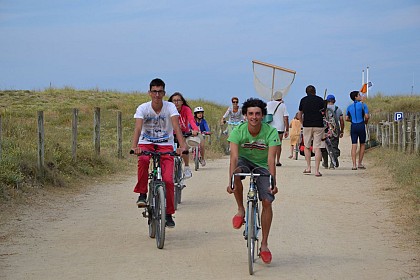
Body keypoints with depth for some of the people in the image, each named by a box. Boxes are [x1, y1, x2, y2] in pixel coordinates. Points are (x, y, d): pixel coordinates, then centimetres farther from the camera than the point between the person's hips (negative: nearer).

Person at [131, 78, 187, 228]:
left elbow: (176, 126, -24)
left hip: (165, 145, 0)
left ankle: (168, 214, 6)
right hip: (146, 143, 0)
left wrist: (182, 145, -41)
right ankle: (142, 194, -18)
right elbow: (138, 128, -25)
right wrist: (134, 146, -43)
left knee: (168, 179, -12)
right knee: (143, 160, -36)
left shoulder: (170, 107, -12)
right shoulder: (143, 108, -12)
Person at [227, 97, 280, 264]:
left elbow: (271, 159, -28)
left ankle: (264, 244, -1)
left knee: (267, 201, -13)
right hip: (244, 161, 0)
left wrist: (273, 183, -40)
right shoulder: (238, 131, -22)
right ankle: (240, 210, -15)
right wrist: (230, 181, -42)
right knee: (237, 172, -37)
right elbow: (234, 157, -30)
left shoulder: (271, 132, -23)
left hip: (262, 166, 0)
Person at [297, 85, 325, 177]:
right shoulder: (320, 100, 4)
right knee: (317, 148, -2)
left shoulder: (303, 100, 8)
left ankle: (308, 167, 12)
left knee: (307, 146, 17)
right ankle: (317, 170, -7)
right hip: (319, 125, -1)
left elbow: (299, 115, 10)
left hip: (307, 125, 1)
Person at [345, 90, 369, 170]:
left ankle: (354, 165, -5)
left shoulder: (349, 107, 8)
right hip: (361, 126, -3)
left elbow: (346, 119, 8)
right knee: (362, 145, 12)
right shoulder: (363, 105, -6)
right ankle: (360, 163, 11)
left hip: (353, 127, 3)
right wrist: (365, 122, 8)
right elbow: (367, 116, -12)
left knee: (354, 145, 1)